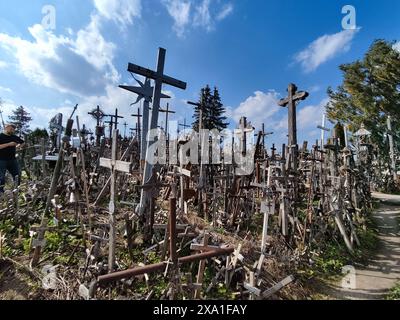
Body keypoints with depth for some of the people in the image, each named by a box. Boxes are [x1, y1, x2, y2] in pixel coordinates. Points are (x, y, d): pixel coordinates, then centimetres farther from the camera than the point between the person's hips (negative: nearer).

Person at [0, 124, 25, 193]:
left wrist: (17, 147, 12)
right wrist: (8, 144, -21)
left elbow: (22, 142, 26)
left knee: (17, 175, 5)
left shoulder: (14, 137, 9)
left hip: (12, 159, 5)